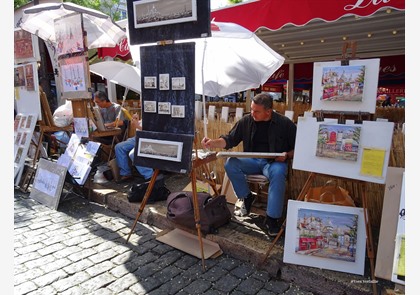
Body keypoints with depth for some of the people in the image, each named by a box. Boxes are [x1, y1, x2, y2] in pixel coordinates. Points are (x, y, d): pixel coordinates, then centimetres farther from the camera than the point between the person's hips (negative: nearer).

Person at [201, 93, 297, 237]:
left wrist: (287, 155, -17)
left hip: (275, 162, -3)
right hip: (252, 160, 3)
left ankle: (272, 218, -24)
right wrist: (212, 143, -17)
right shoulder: (246, 121, 0)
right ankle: (246, 197, -3)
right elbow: (229, 140, 0)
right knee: (230, 163, -24)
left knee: (278, 173, -37)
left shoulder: (285, 123, -5)